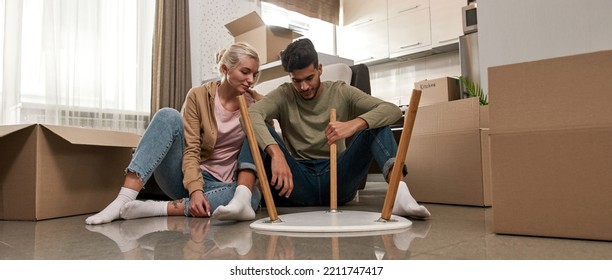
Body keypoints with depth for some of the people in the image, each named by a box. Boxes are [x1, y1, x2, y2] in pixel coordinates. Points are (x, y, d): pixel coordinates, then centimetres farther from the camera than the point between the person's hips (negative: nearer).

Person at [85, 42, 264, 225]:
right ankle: (123, 200, -34)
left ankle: (159, 208, -34)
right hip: (187, 177, -1)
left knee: (251, 196, -35)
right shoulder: (198, 96, -7)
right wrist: (195, 190, -29)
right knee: (168, 117, -26)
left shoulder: (256, 103, -2)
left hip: (222, 185, 1)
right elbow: (191, 150, -14)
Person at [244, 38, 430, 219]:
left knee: (375, 122, -16)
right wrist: (275, 152, -39)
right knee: (259, 132, -17)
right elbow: (251, 114, -20)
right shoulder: (283, 96, 3)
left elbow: (393, 110, -11)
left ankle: (398, 189, -39)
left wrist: (354, 124, -31)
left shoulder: (341, 92, 3)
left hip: (338, 180, 0)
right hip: (298, 181, 0)